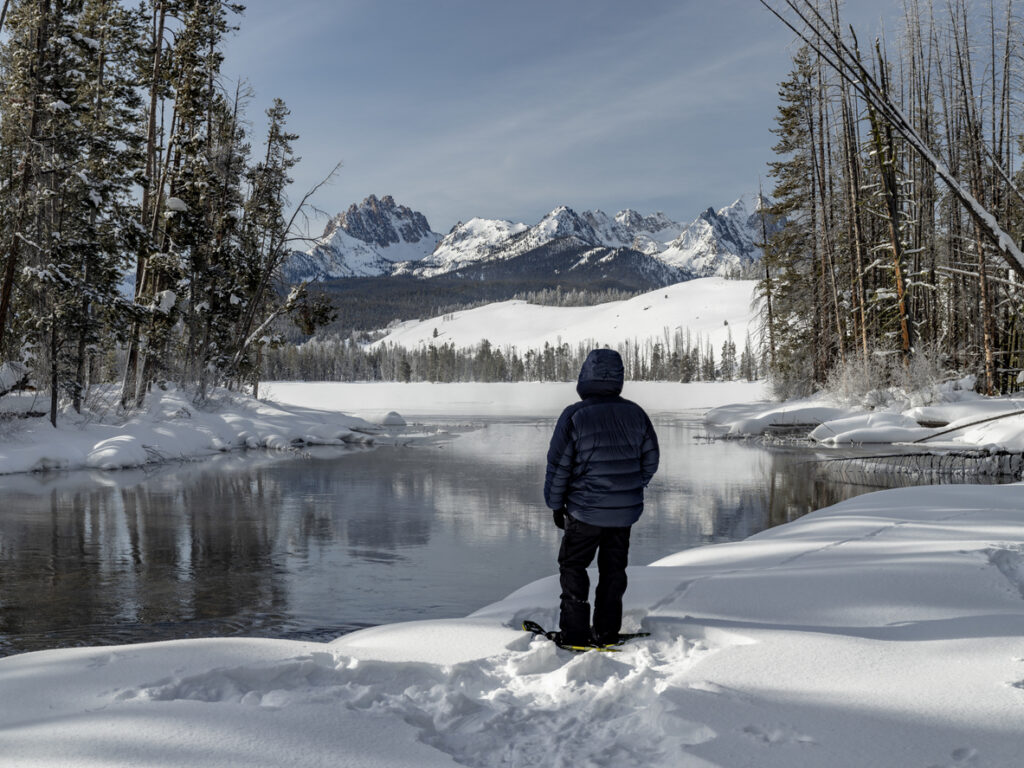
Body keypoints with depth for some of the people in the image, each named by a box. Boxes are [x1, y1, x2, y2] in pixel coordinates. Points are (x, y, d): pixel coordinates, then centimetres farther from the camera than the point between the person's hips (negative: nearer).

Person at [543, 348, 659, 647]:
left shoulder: (574, 416, -15)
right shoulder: (635, 413, -1)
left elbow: (558, 466, -10)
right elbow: (651, 460, 8)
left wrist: (555, 504, 2)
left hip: (586, 510, -4)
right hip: (626, 511, 4)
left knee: (572, 566, 10)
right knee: (613, 569, 15)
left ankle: (575, 633, 10)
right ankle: (606, 632, 20)